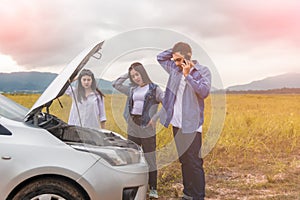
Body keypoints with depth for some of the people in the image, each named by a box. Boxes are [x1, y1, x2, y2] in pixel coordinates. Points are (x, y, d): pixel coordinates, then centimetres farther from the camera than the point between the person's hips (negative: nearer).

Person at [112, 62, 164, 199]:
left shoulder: (154, 89, -1)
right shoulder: (132, 90, 12)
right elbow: (115, 84, 19)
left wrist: (155, 117, -12)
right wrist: (127, 74, 11)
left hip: (147, 131, -5)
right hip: (132, 130, 5)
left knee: (150, 160, 3)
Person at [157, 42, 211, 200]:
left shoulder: (202, 71, -4)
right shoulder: (175, 68, 10)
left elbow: (204, 92, -17)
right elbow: (160, 58, 22)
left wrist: (188, 75, -18)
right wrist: (175, 50, 8)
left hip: (191, 126, -6)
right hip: (176, 124, 6)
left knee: (194, 163, -5)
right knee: (183, 161, 14)